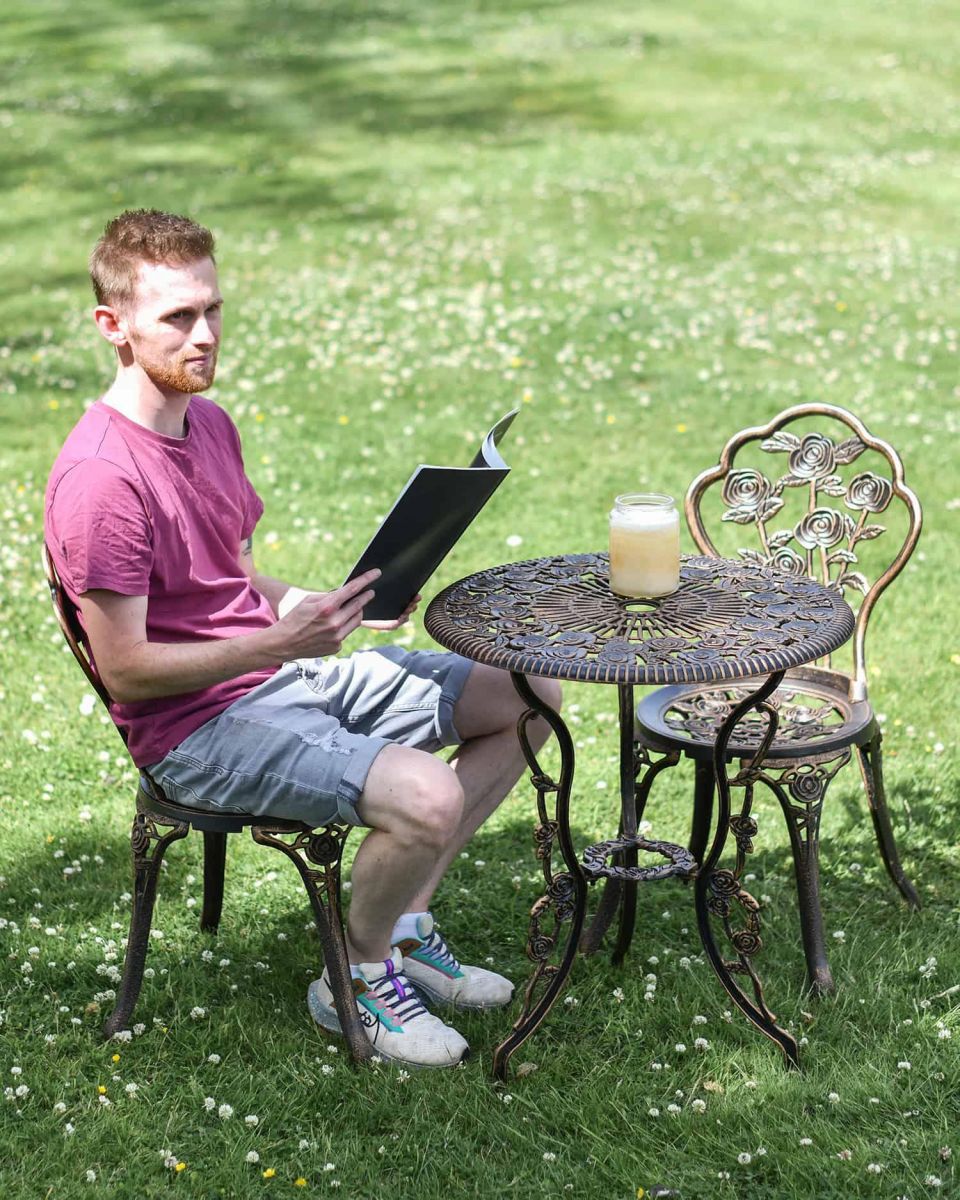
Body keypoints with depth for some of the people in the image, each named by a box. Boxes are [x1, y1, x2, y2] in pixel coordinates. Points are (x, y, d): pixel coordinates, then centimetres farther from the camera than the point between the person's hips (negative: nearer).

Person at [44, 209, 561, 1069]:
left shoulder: (210, 423, 8)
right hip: (195, 728, -9)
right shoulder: (99, 477, -21)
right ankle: (357, 980, 0)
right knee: (426, 797, -31)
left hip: (285, 672, 10)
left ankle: (406, 923, 14)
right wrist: (281, 642, -27)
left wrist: (336, 606, -1)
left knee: (529, 697, 7)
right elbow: (126, 672, -21)